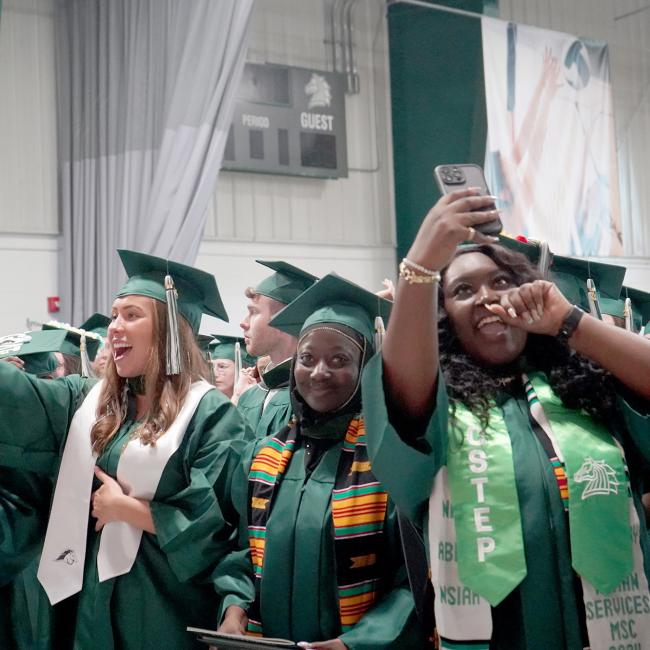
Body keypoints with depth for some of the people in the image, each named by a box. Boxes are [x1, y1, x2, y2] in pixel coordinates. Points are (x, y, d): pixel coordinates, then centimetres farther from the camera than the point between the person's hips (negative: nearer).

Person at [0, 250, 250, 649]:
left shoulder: (209, 413, -10)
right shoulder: (88, 400, 8)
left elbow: (216, 521, -17)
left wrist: (127, 508, -14)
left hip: (165, 608, -5)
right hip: (89, 599, 5)